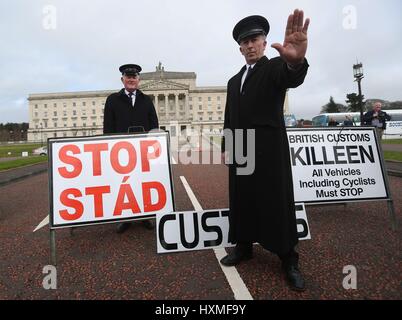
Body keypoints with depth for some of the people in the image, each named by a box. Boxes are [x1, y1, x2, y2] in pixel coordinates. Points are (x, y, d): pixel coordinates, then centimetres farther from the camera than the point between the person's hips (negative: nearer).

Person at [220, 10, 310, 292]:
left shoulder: (276, 68, 0)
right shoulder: (234, 81, 17)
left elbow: (292, 78, -25)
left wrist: (296, 61, -48)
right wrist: (226, 147, 9)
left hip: (270, 151, -5)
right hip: (240, 152, 6)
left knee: (278, 202, 1)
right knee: (242, 200, 9)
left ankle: (288, 259, 15)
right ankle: (244, 247, 25)